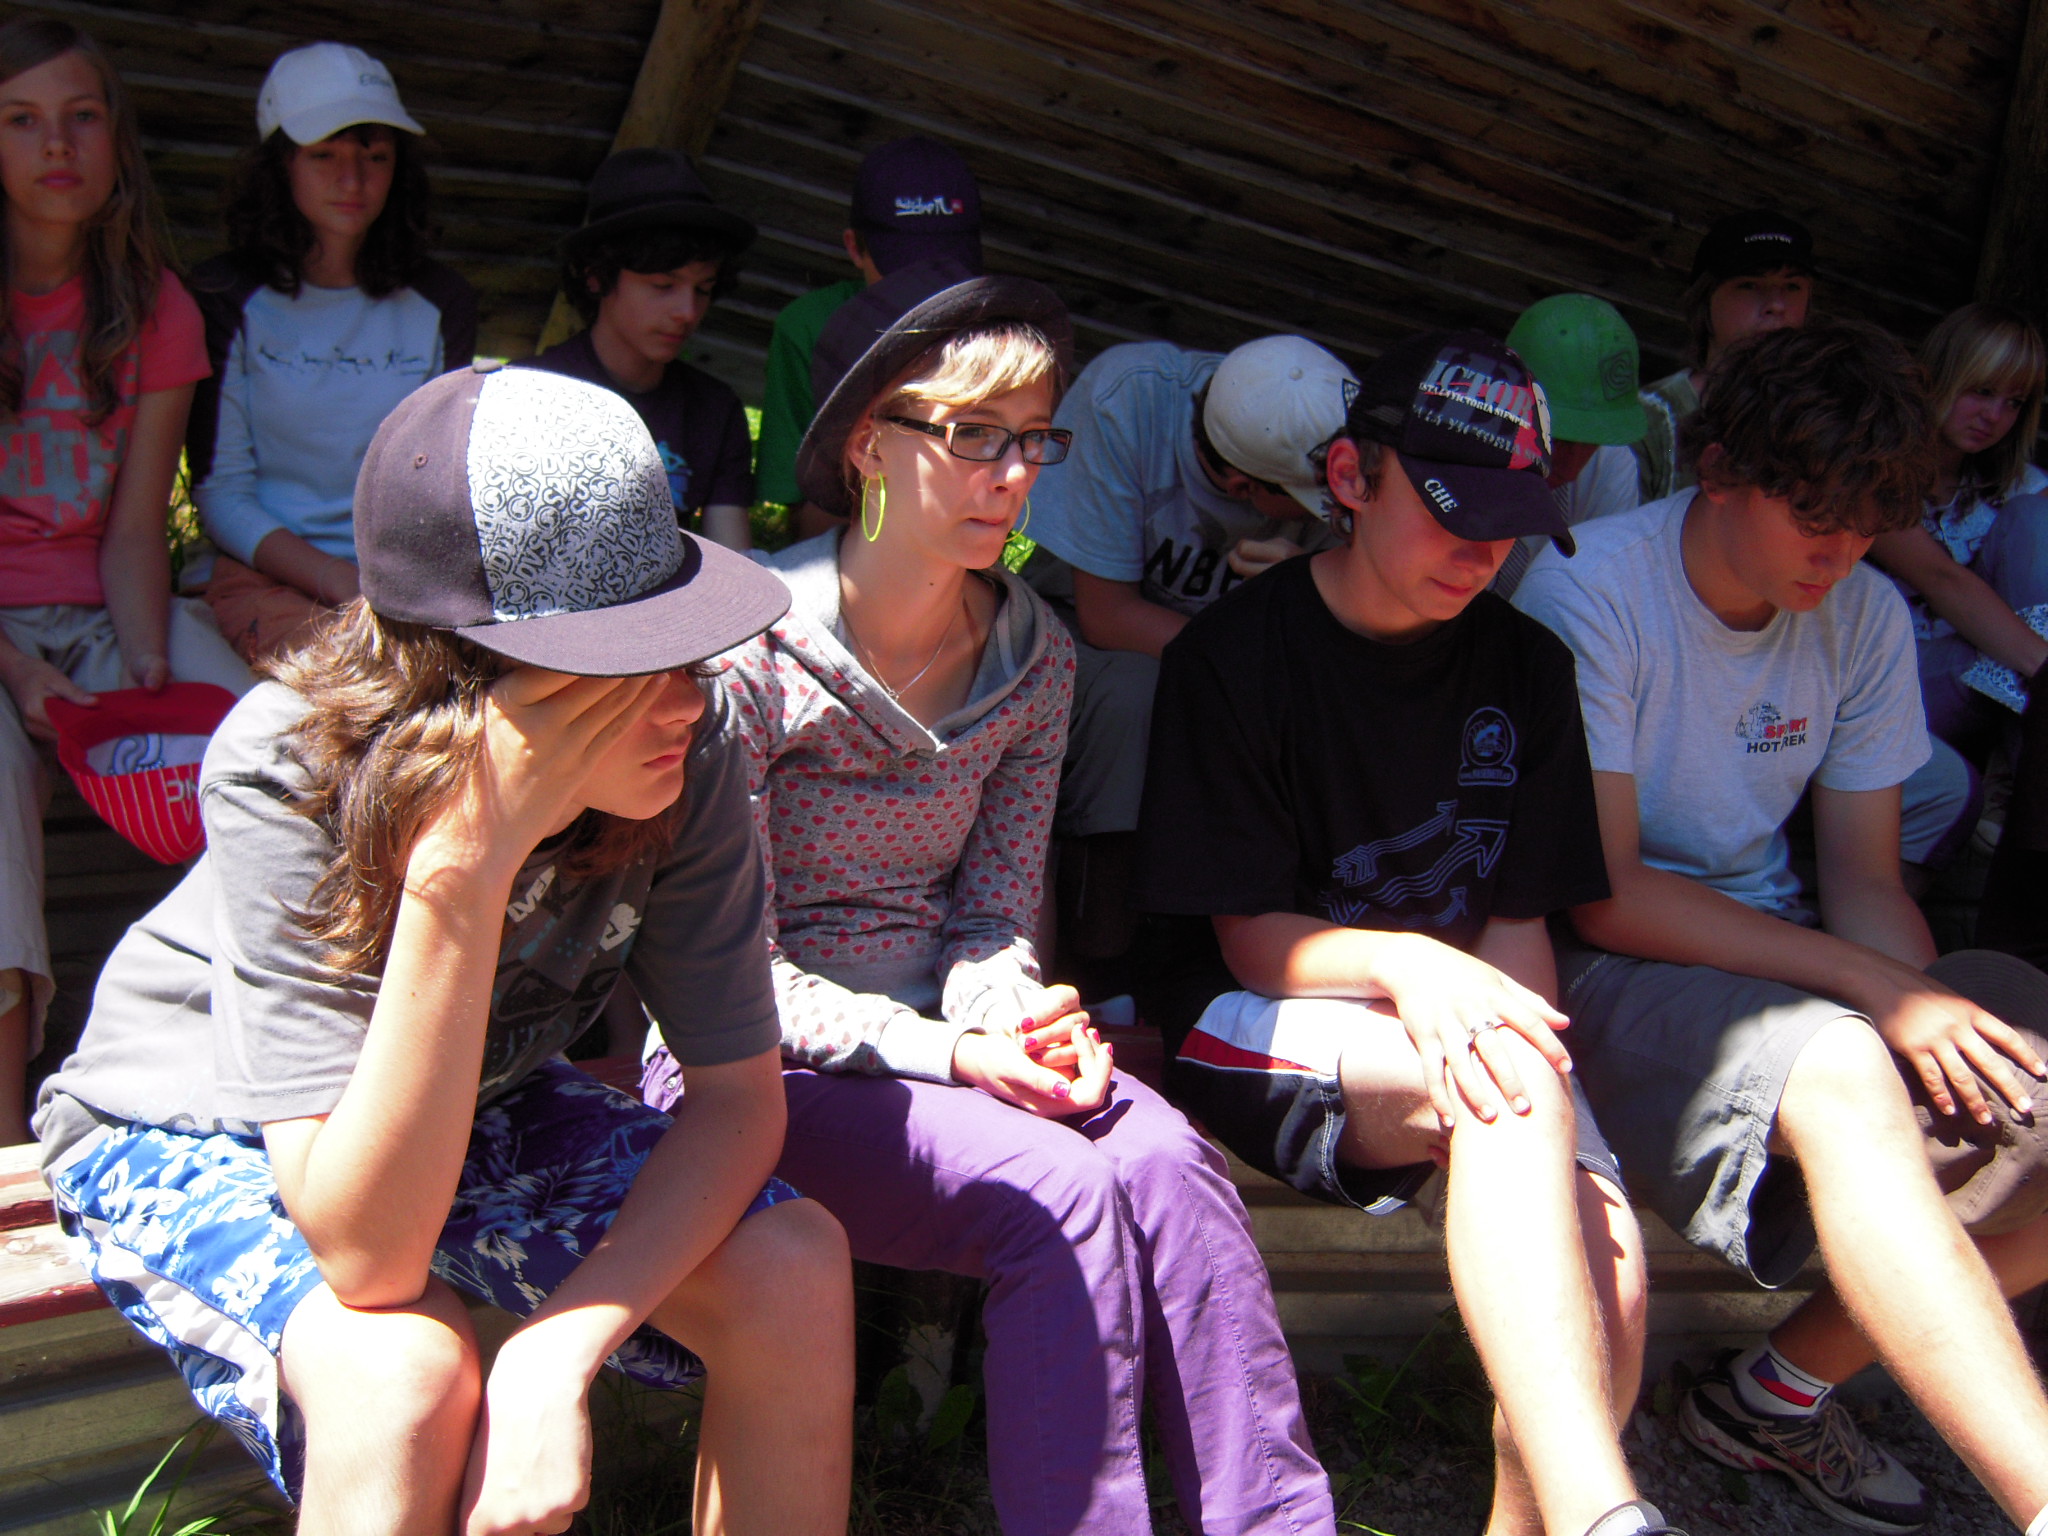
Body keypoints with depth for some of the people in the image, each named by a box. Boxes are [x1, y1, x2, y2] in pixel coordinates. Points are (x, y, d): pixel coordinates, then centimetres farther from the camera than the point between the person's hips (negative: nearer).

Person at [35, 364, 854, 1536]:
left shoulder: (683, 756, -25)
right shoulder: (287, 773, -35)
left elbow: (741, 1096, -18)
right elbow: (366, 1256, -39)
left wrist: (559, 1353, -33)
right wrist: (463, 868, -48)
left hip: (480, 1105, 4)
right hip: (187, 1128, -3)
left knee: (795, 1270, -19)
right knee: (396, 1374, -34)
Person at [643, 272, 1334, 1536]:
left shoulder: (1035, 658, 4)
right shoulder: (753, 648, -13)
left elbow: (997, 910, 8)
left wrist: (1011, 1015, -15)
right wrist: (945, 1053, -22)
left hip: (943, 1032, 5)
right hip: (753, 1067, -5)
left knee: (1166, 1160, -25)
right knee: (1059, 1188, -29)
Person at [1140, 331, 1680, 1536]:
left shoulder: (1527, 667, 10)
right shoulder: (1233, 655, -3)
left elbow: (1520, 917, 7)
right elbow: (1250, 940, -7)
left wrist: (1539, 1089, -12)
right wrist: (1404, 964, -28)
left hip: (1462, 1025, 4)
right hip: (1259, 1028, -4)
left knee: (1611, 1264, -25)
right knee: (1511, 1100, -34)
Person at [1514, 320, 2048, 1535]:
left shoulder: (1867, 616, 4)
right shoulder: (1591, 591, -14)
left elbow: (1865, 880, 7)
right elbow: (1604, 896, -18)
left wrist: (1935, 1014, -16)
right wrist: (1876, 990, -23)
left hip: (1784, 948, 7)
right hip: (1610, 966, -7)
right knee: (1841, 1077, -35)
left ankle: (1785, 1388, 1)